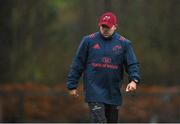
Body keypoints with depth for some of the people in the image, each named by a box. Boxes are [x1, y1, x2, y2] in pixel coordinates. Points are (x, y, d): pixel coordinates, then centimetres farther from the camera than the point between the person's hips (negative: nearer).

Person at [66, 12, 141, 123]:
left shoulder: (124, 44, 3)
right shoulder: (89, 41, 0)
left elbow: (133, 64, 0)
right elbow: (78, 64, 4)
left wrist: (134, 80, -19)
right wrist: (72, 85, 3)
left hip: (114, 93, 3)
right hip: (94, 91, -3)